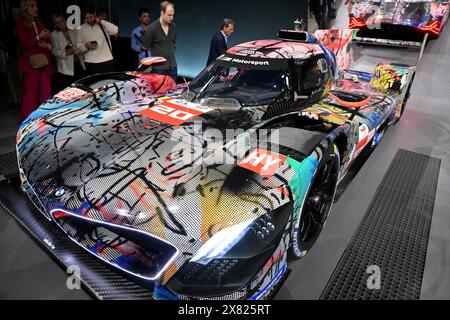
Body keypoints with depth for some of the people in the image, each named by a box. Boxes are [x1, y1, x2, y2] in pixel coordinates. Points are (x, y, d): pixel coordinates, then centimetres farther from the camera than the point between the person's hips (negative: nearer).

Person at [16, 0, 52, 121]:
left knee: (46, 92, -1)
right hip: (31, 63, -5)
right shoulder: (20, 23, 3)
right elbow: (25, 44, -7)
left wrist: (47, 45, -6)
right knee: (30, 93, -6)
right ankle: (27, 121, 0)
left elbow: (49, 42, 16)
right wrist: (39, 37, -10)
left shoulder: (40, 23, 19)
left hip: (44, 62, 5)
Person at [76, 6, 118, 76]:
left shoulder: (103, 24, 1)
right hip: (90, 63, 2)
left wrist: (101, 21, -13)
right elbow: (78, 44, 12)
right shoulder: (82, 28, 8)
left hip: (107, 61, -2)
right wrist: (85, 46, -9)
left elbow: (115, 30, -17)